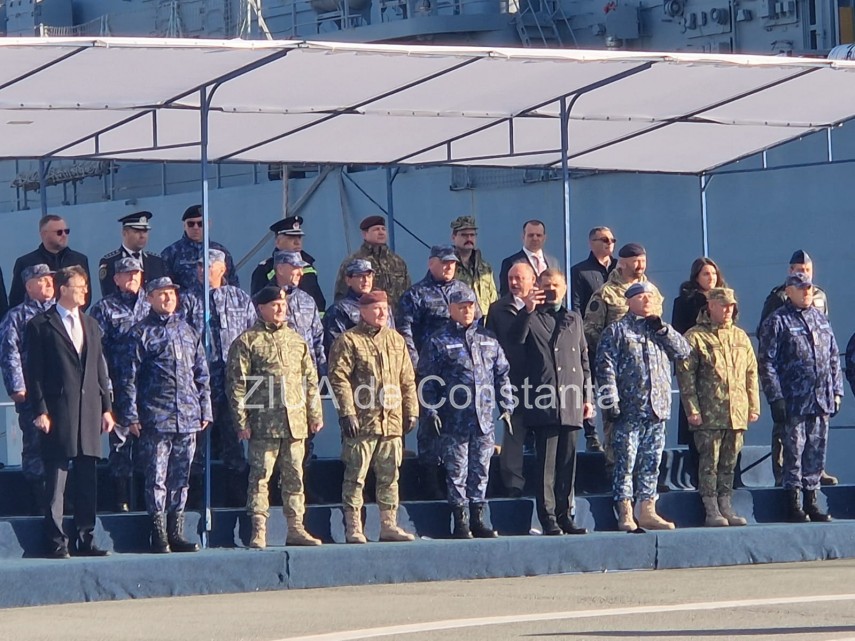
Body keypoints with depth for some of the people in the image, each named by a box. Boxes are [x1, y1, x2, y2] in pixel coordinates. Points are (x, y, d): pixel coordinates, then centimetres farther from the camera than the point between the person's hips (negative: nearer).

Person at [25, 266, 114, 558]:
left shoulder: (91, 325, 17)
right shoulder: (41, 325, -1)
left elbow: (100, 369, 17)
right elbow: (34, 372, -5)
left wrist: (106, 407, 10)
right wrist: (40, 411, -11)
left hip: (89, 411, 5)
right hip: (58, 412, -5)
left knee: (88, 481, 6)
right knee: (56, 482, -3)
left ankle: (85, 540, 11)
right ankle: (56, 542, -1)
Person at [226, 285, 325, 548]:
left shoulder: (296, 340, 16)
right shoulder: (247, 341, -2)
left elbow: (310, 379, 19)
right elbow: (236, 383, -5)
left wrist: (315, 414, 13)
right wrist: (242, 421, -10)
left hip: (296, 422, 5)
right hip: (264, 422, -5)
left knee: (294, 476, 9)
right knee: (260, 476, -4)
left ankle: (296, 529, 14)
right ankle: (259, 531, -3)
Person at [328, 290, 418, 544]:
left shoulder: (396, 340, 16)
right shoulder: (348, 341, -4)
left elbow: (407, 379, 19)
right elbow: (339, 378, -10)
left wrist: (411, 411, 14)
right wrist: (347, 411, -16)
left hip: (392, 421, 6)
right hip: (362, 422, -6)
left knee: (389, 476, 9)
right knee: (356, 477, -3)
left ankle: (389, 525, 16)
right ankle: (353, 528, 0)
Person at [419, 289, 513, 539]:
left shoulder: (488, 339, 13)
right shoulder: (439, 341, 0)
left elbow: (502, 374, 17)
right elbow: (427, 380, -2)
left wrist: (506, 406, 11)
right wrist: (431, 412, -8)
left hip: (484, 418, 4)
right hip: (454, 419, -4)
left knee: (481, 470, 8)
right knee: (457, 471, -1)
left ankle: (477, 518, 16)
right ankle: (460, 521, 5)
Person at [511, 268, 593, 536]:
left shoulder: (574, 319, 20)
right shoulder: (531, 318, 7)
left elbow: (584, 360, 22)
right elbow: (515, 340, -13)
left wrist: (588, 396, 16)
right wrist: (528, 311, -20)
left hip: (571, 403, 5)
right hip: (545, 402, -5)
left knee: (568, 462, 7)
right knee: (546, 462, -6)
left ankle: (565, 515, 12)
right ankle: (548, 518, -5)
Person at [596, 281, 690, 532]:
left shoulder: (661, 330, 19)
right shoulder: (617, 331, 1)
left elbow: (683, 351, 7)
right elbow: (606, 367, -6)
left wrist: (661, 328, -1)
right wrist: (611, 402, -14)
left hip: (657, 408, 6)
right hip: (629, 410, -5)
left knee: (651, 464, 9)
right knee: (626, 462, -6)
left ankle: (647, 511, 14)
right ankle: (625, 514, -4)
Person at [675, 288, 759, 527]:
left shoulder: (740, 337, 16)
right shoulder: (695, 337, -3)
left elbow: (751, 373, 19)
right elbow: (685, 375, -6)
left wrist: (754, 406, 12)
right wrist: (692, 408, -12)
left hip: (737, 414, 5)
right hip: (709, 415, -5)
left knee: (729, 463, 9)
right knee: (709, 462, -3)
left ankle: (726, 507, 15)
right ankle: (711, 510, 0)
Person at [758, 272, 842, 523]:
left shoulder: (820, 319, 15)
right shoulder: (777, 322, -3)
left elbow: (833, 358, 20)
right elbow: (767, 362, -7)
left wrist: (836, 390, 12)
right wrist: (775, 397, -12)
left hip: (822, 400, 5)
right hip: (794, 401, -5)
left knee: (816, 451, 8)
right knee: (794, 451, -3)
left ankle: (811, 500, 15)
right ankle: (794, 504, 3)